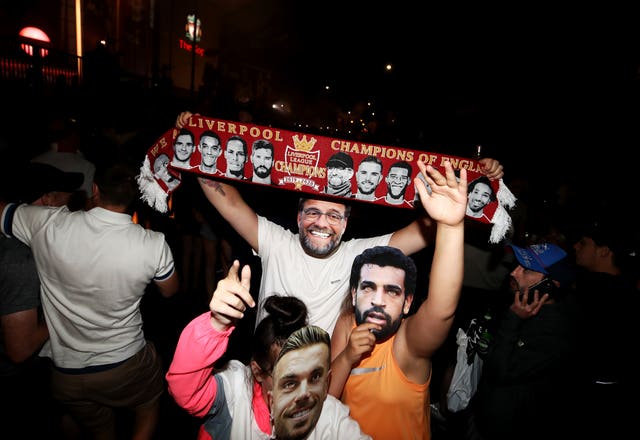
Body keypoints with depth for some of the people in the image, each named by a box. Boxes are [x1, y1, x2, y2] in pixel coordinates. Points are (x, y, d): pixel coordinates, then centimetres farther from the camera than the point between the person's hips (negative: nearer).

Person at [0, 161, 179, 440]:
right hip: (127, 366, -2)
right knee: (150, 407, 31)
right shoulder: (154, 244, -22)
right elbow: (170, 291, -2)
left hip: (66, 375, 3)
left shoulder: (47, 224, -21)